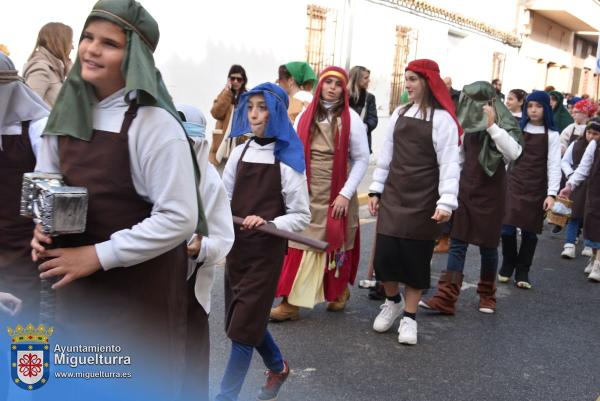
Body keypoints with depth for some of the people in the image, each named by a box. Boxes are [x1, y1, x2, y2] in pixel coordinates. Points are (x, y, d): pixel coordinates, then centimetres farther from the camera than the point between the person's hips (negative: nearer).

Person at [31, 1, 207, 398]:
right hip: (76, 285, 7)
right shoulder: (68, 112, 1)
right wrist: (43, 225, -5)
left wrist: (98, 255, -20)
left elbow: (179, 219, -22)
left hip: (140, 292, -6)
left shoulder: (153, 123, -19)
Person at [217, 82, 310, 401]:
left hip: (266, 252, -6)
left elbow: (302, 216, -9)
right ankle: (278, 367, 44)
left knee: (243, 325, -1)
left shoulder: (288, 161, -10)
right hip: (237, 247, 6)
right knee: (246, 317, 18)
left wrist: (268, 223, -24)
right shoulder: (240, 153, 5)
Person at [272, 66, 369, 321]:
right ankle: (291, 303, 6)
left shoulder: (351, 119, -3)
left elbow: (362, 159, -4)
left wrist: (346, 194, -11)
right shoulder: (305, 117, 6)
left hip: (336, 194, -2)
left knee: (337, 245, 9)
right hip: (306, 193, 2)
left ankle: (340, 291, 31)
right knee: (300, 245, -1)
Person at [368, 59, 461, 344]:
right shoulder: (399, 114, 9)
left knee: (415, 257, 3)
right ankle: (392, 302, 29)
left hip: (423, 201, -4)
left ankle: (409, 316, 19)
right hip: (393, 195, 4)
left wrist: (446, 201, -21)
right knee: (385, 254, 2)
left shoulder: (442, 119, -7)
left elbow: (449, 163, -12)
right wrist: (376, 189, 11)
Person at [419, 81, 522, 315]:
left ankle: (487, 296, 24)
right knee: (457, 244, -1)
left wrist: (492, 126, -28)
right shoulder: (467, 124, 7)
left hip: (490, 191, -4)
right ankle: (446, 299, -4)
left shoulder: (505, 124, -7)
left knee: (487, 245, 5)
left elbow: (513, 153, -25)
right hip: (465, 188, 4)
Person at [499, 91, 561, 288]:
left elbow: (554, 165, -5)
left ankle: (522, 272, 15)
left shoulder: (552, 135, 1)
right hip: (513, 184, 1)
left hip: (536, 188, -1)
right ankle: (507, 266, 16)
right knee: (507, 228, -5)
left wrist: (551, 193, -14)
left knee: (530, 231, 3)